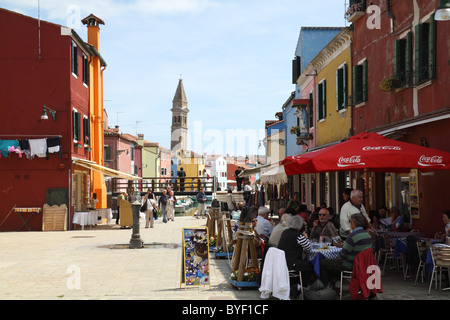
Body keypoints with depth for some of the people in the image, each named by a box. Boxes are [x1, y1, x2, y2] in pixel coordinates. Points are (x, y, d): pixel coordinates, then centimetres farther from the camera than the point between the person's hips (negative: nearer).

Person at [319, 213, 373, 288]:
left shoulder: (352, 236, -24)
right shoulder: (367, 234, 4)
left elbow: (343, 253, -18)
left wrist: (337, 258, 1)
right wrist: (345, 244, 18)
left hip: (350, 265, -9)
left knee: (322, 263, 1)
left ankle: (325, 284, 16)